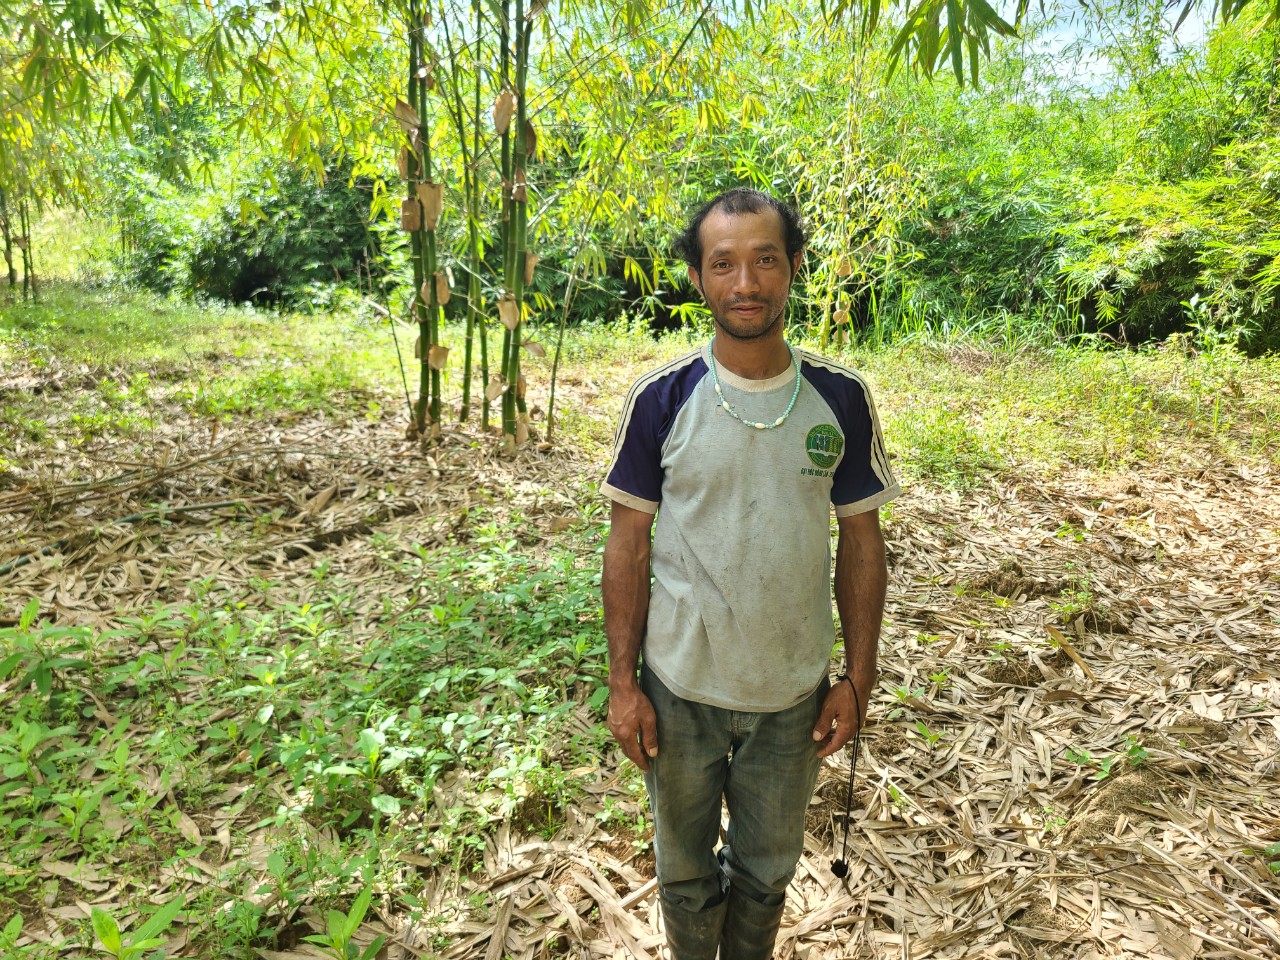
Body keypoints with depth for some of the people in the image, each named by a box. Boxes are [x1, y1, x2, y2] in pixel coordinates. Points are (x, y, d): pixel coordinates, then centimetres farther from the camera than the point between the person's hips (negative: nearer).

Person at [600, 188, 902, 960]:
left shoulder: (841, 399, -7)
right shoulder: (661, 400, -11)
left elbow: (861, 539, 0)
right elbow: (629, 543, -6)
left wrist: (859, 678, 0)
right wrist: (623, 683, -6)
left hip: (794, 693, 2)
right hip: (680, 690, -1)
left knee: (768, 869, 23)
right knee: (686, 870, 21)